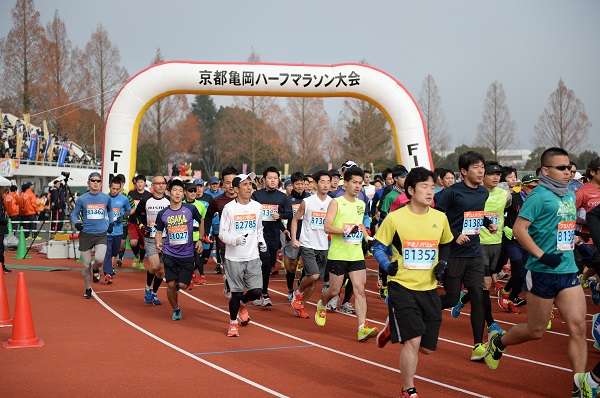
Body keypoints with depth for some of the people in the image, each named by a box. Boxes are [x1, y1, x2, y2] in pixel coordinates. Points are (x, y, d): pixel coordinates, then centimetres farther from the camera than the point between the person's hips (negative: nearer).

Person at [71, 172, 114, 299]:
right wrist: (76, 223, -16)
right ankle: (88, 289, 27)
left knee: (99, 259, -24)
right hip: (86, 235, 0)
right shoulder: (82, 199, -3)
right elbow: (74, 215, 4)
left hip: (101, 234, 0)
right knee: (86, 265, 5)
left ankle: (95, 269, 13)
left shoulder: (106, 198, 3)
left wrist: (111, 223, 10)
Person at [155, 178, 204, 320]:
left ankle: (178, 284, 32)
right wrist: (158, 242, -8)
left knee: (183, 285, -6)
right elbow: (159, 232, 12)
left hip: (187, 254, -1)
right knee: (171, 285, -3)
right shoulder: (162, 214, 0)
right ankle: (175, 309, 21)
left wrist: (200, 240, 5)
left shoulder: (190, 209, -4)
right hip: (169, 254, 1)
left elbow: (201, 222, 13)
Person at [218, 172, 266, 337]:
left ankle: (242, 304, 28)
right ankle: (233, 322, 25)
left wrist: (261, 241, 3)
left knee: (256, 291, -6)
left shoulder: (257, 206, 7)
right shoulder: (229, 208, -6)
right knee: (236, 293, 0)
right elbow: (222, 234, -5)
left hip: (253, 257, 3)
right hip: (234, 258, -3)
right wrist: (236, 240, -23)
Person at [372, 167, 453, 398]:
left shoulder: (440, 218, 1)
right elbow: (378, 247, 0)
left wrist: (442, 264, 2)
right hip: (402, 286, -5)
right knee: (413, 340, -13)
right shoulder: (395, 218, -10)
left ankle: (393, 328, 38)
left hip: (429, 288, 5)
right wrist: (387, 264, -18)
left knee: (427, 348, 9)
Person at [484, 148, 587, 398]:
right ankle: (498, 343, 35)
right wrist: (541, 255, -24)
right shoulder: (539, 196, -12)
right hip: (543, 273, -6)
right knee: (536, 330, 6)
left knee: (578, 326, -5)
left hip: (569, 272, 6)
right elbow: (518, 229, -18)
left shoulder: (570, 195, 12)